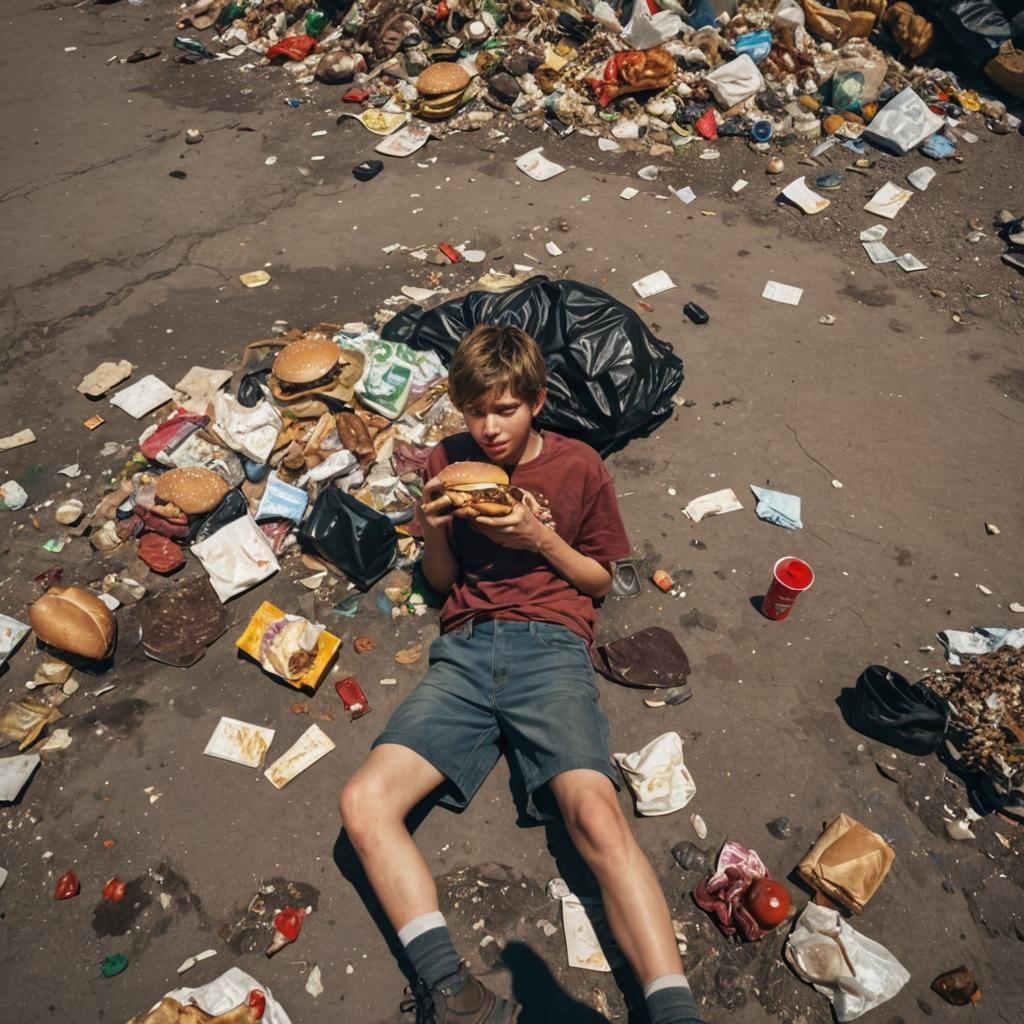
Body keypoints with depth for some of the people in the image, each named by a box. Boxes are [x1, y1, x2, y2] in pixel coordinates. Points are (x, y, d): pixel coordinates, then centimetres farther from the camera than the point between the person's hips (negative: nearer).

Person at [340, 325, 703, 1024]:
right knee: (365, 802, -19)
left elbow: (601, 580, 13)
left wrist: (541, 538, -5)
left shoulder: (579, 466, 9)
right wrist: (433, 529, -1)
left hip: (551, 645, -2)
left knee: (597, 816, -28)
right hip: (465, 650, 3)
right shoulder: (448, 462, 15)